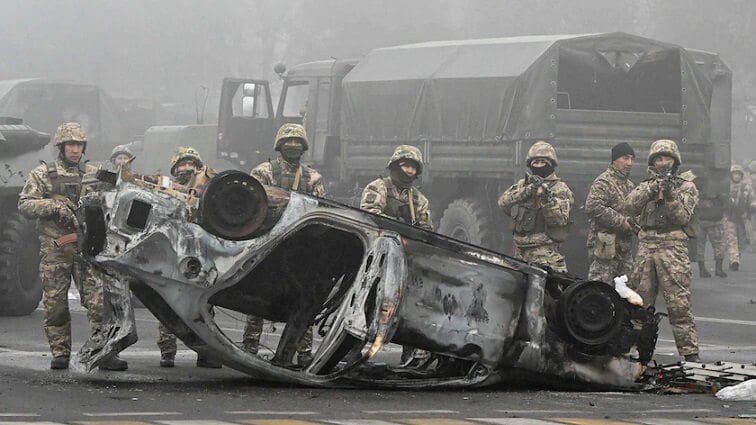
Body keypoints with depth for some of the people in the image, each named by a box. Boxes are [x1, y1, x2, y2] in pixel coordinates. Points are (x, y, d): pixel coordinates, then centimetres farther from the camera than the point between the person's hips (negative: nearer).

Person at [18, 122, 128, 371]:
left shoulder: (93, 175, 14)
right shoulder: (42, 175, 7)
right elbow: (25, 205, -2)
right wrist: (55, 207, -15)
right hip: (54, 249, -1)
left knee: (99, 300, -8)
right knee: (55, 304, 2)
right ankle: (60, 354, 11)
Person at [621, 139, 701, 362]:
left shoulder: (686, 187, 8)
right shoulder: (645, 186, 17)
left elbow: (682, 217, -4)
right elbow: (629, 207, 0)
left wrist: (670, 195, -17)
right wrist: (651, 189, -10)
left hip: (673, 246, -4)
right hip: (646, 246, 4)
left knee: (679, 302, -10)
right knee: (640, 302, 6)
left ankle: (689, 351, -10)